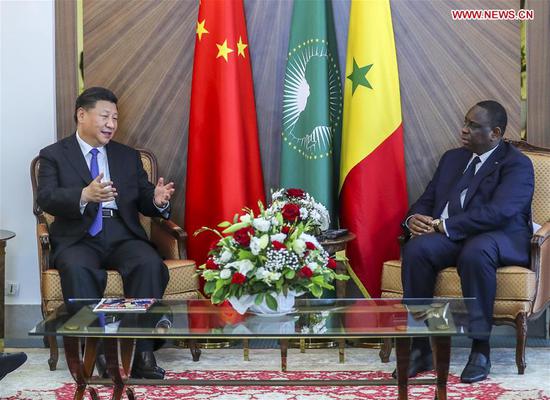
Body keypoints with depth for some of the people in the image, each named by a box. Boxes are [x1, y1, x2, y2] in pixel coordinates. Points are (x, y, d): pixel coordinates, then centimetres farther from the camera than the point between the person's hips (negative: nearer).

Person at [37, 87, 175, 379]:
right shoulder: (53, 155, 10)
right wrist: (85, 195, -28)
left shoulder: (128, 156, 22)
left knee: (150, 264, -30)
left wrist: (157, 200, -10)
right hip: (78, 238, -2)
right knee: (78, 270, -37)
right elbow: (46, 199, -7)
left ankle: (143, 353, -30)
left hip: (123, 236, 3)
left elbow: (144, 202, 17)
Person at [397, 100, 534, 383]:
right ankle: (420, 347, -24)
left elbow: (498, 212, -18)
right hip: (449, 238, 5)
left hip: (502, 238, -5)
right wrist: (413, 219, -5)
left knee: (476, 252, -41)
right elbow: (426, 200, 20)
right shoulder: (452, 158, 21)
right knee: (415, 249, -28)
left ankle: (480, 350, -30)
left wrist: (444, 226, -21)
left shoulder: (517, 164, -3)